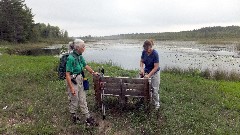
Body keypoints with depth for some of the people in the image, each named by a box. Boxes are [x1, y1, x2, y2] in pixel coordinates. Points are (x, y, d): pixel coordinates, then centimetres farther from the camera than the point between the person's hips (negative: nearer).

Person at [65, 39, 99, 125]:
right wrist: (71, 88, -23)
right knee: (74, 100, 9)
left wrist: (93, 73, 25)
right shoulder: (71, 58, -23)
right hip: (72, 81, -8)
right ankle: (73, 116, 32)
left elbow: (85, 65, 18)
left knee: (83, 100, 13)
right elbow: (67, 74, -23)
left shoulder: (80, 56, 1)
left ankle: (88, 118, 22)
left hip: (79, 81, 8)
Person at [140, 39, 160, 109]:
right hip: (146, 71, 4)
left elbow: (156, 67, -22)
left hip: (154, 73, -4)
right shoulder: (144, 52, -8)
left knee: (155, 89, 1)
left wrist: (149, 75, -28)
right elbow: (142, 61, 6)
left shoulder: (155, 54, -24)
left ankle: (156, 104, 19)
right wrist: (141, 68, -13)